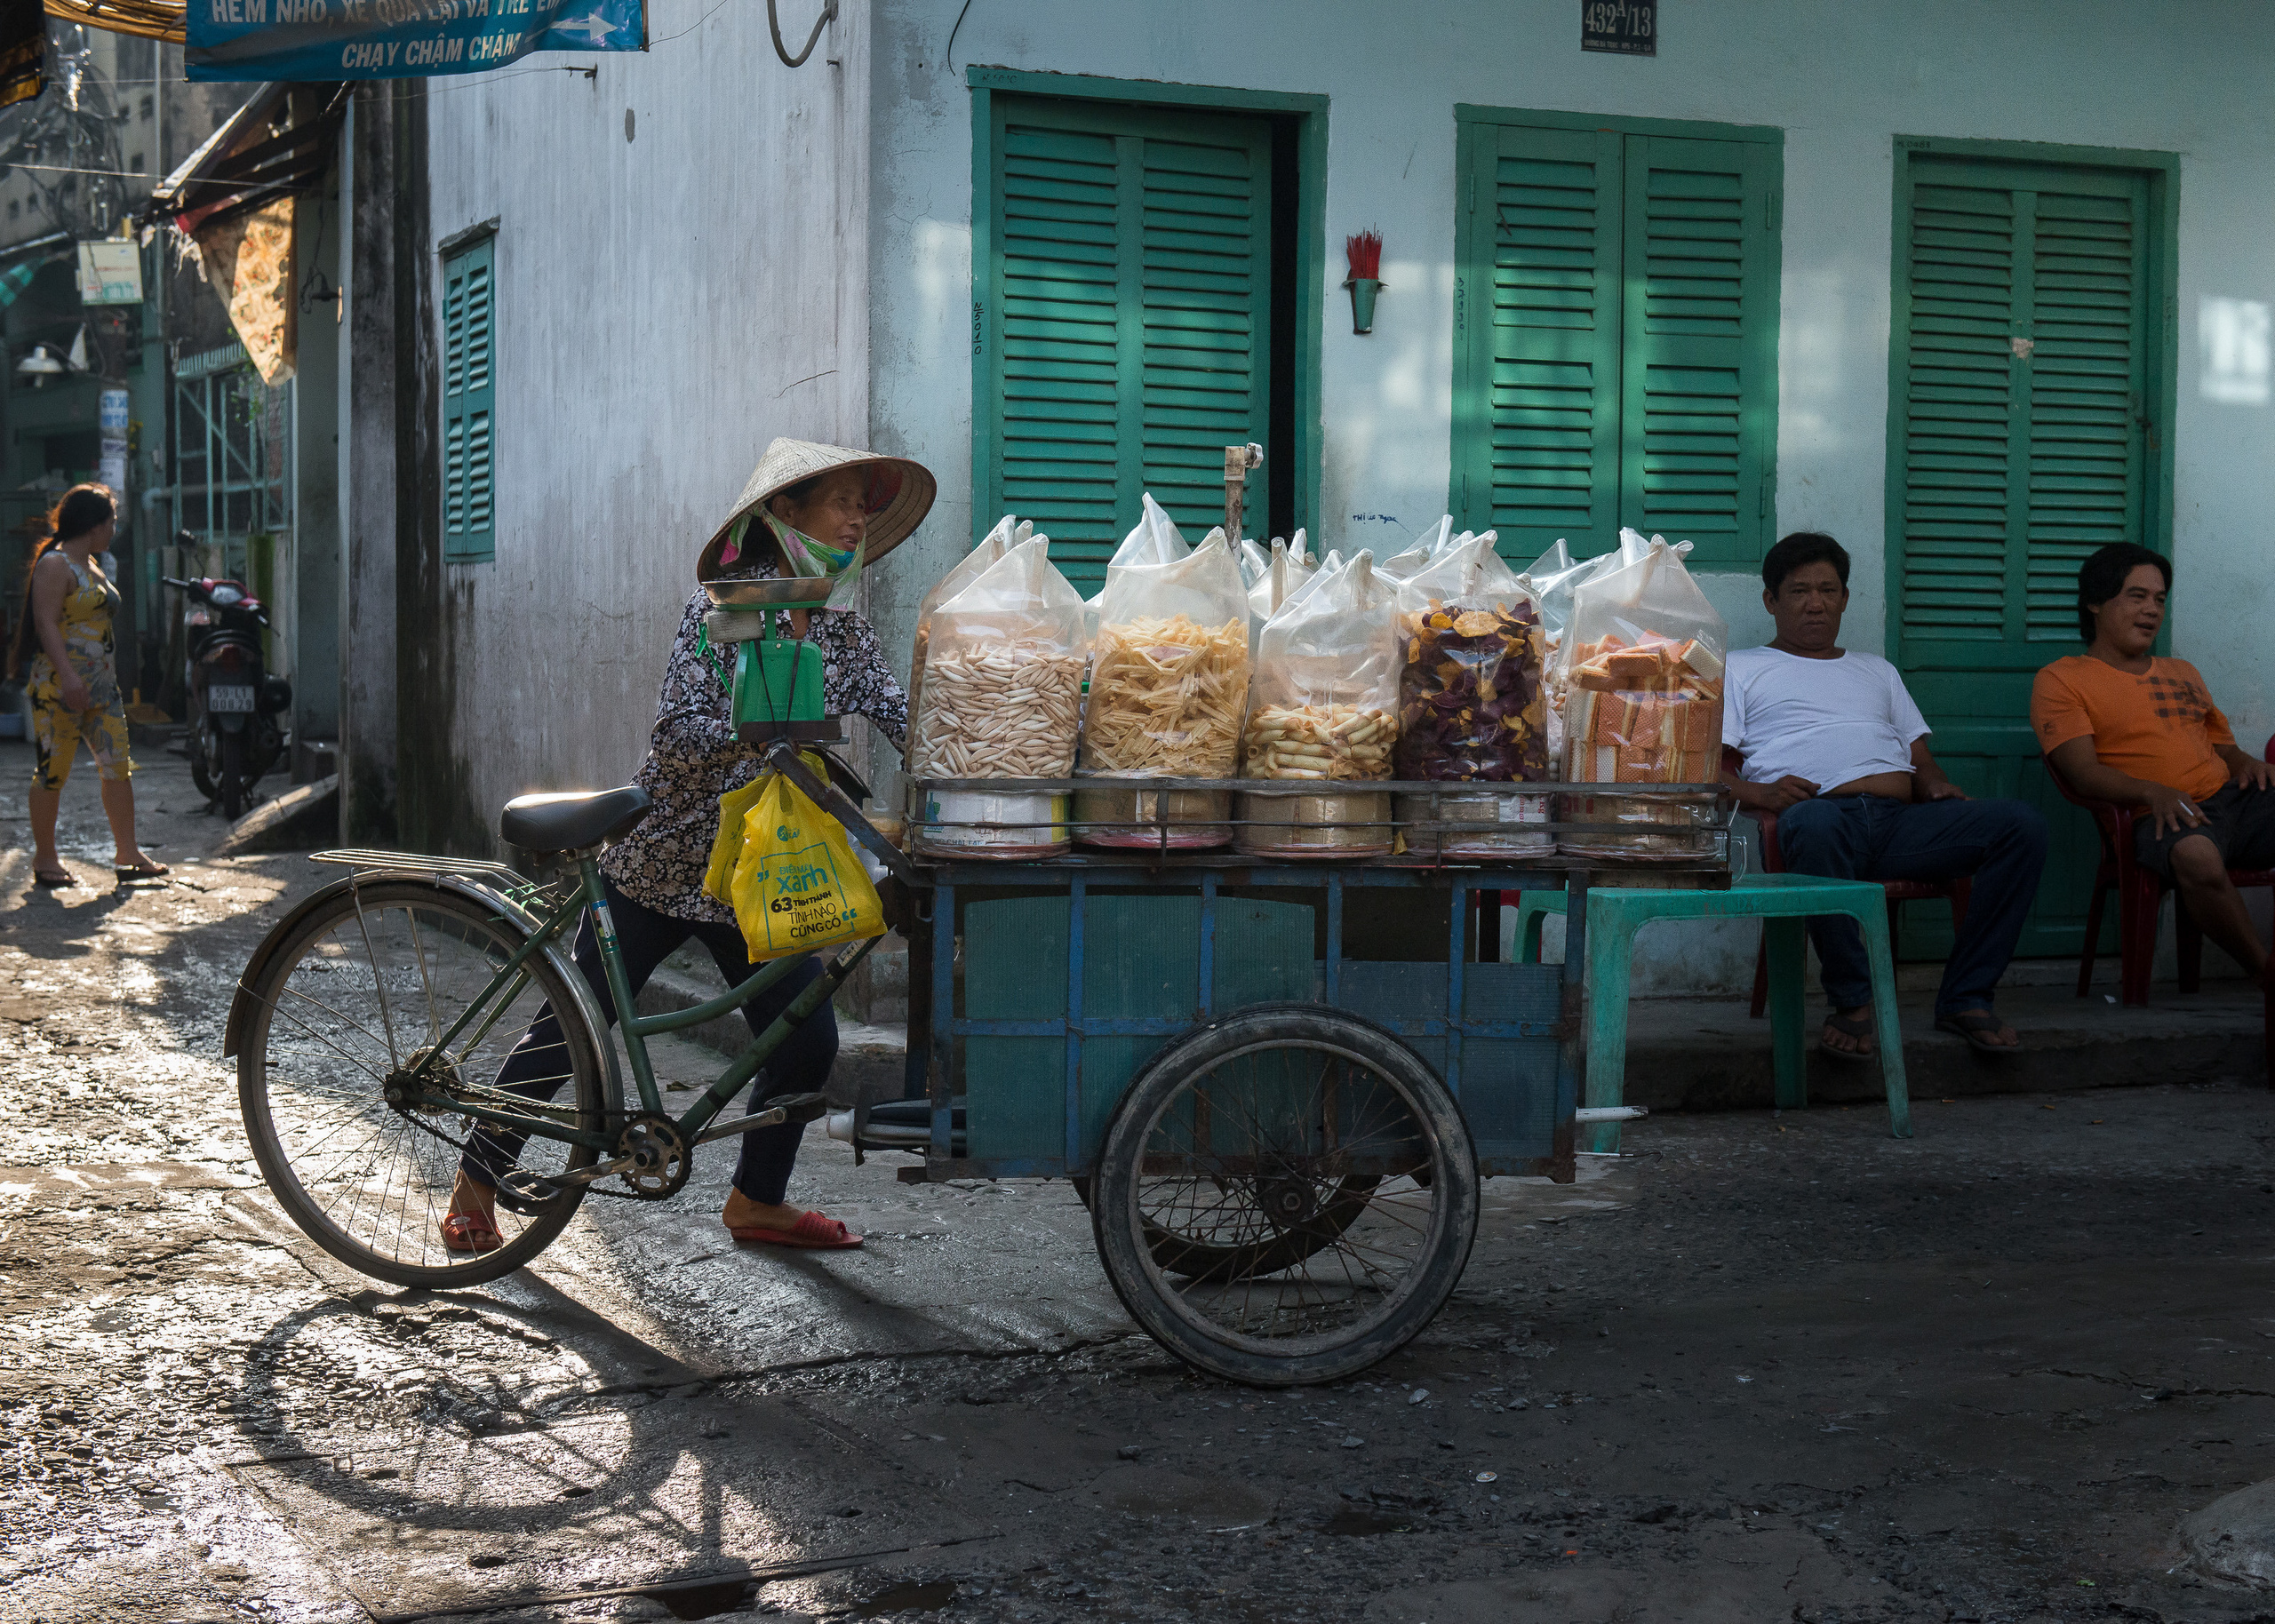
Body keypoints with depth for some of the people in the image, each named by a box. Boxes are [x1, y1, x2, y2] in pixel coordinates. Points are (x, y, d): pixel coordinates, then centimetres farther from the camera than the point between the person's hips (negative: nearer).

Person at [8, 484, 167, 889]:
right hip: (59, 686, -9)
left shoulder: (93, 566, 18)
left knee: (118, 766, 3)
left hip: (101, 686, 9)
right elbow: (46, 623, -18)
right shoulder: (55, 565, -9)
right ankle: (45, 859, 5)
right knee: (53, 770, -2)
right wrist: (69, 675, -27)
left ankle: (128, 856, 6)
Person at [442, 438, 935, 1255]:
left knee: (807, 1042, 0)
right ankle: (477, 1183, 18)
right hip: (662, 859, -6)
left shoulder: (840, 627, 5)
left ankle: (757, 1202, 21)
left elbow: (899, 713, -5)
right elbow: (680, 730, -22)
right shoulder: (725, 604, -15)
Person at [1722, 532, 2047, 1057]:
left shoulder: (1877, 671, 35)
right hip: (1825, 816, -5)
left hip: (1901, 820, 5)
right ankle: (1853, 1001, -27)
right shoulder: (1740, 668, 21)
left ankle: (1965, 998, -16)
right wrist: (1756, 792, -13)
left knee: (2022, 825, -21)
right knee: (1814, 823, -44)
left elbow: (1920, 757, 28)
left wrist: (1936, 784, 3)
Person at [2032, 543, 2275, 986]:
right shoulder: (2061, 680, 9)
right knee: (2196, 854, -42)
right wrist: (2153, 792, -21)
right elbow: (2082, 771, -3)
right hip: (2161, 818, -6)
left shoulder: (2183, 674, 31)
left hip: (2232, 798, 6)